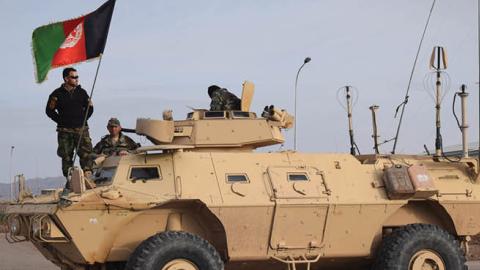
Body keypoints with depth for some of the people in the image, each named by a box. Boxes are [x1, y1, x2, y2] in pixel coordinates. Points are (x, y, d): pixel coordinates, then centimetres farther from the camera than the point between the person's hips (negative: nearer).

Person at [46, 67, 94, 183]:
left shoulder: (82, 92, 8)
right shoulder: (57, 94, 1)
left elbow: (90, 108, 17)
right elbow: (49, 110, 6)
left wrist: (83, 120, 6)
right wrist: (61, 121, -1)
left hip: (81, 129, 1)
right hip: (65, 131, -1)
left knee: (86, 153, -9)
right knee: (66, 156, 1)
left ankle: (88, 176, -9)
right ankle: (69, 179, 6)